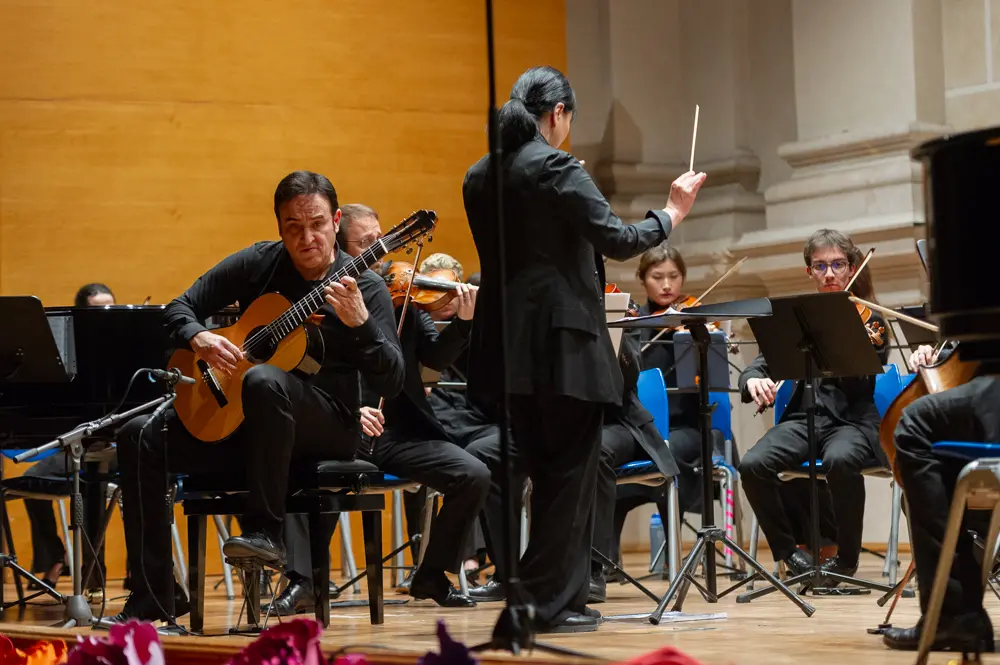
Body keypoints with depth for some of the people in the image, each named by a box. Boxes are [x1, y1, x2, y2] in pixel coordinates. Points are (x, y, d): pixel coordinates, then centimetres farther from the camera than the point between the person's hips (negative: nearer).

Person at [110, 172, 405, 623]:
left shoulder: (364, 287, -6)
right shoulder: (258, 264, 4)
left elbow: (390, 383, -14)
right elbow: (180, 308, 9)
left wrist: (359, 323, -31)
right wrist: (199, 338, -14)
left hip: (327, 428, -5)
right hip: (238, 419, 5)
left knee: (264, 380, -38)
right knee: (141, 437, -14)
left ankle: (265, 532, -32)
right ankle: (153, 598, -12)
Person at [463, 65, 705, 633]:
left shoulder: (480, 177, 11)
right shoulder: (556, 167, -12)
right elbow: (617, 240, -17)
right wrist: (672, 215, -3)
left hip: (510, 346, 8)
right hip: (563, 344, -8)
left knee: (548, 474, 15)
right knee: (571, 474, 0)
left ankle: (561, 595, 17)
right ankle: (547, 602, 1)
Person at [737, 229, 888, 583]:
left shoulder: (869, 319, 4)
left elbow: (861, 385, -10)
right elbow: (764, 362, 7)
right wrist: (753, 380, -17)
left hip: (852, 420, -3)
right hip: (803, 417, 3)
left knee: (839, 460, -39)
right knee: (752, 464, -26)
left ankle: (846, 557, -16)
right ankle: (790, 550, -6)